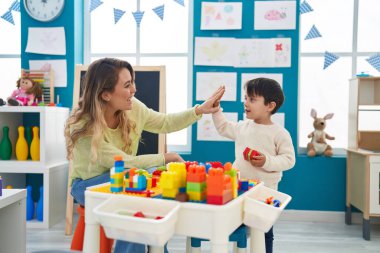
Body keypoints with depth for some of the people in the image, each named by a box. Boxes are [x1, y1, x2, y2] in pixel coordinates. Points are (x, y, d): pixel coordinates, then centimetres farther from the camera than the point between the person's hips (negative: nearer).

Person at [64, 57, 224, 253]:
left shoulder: (133, 108, -11)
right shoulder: (83, 129, -27)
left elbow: (165, 123, 4)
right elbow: (124, 162, -26)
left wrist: (199, 110, -7)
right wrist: (166, 158, -20)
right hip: (89, 186, -5)